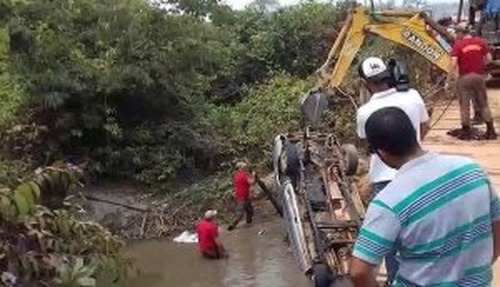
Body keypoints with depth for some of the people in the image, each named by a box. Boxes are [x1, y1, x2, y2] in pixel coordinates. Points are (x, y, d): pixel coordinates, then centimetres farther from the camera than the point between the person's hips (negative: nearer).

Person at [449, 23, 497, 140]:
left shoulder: (458, 45, -9)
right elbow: (489, 58, 2)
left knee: (465, 105, 6)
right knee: (483, 104, 11)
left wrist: (453, 74, -2)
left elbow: (454, 63, -17)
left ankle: (466, 131, 9)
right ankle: (491, 131, 11)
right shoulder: (481, 42, 2)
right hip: (479, 76, 3)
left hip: (464, 77, -3)